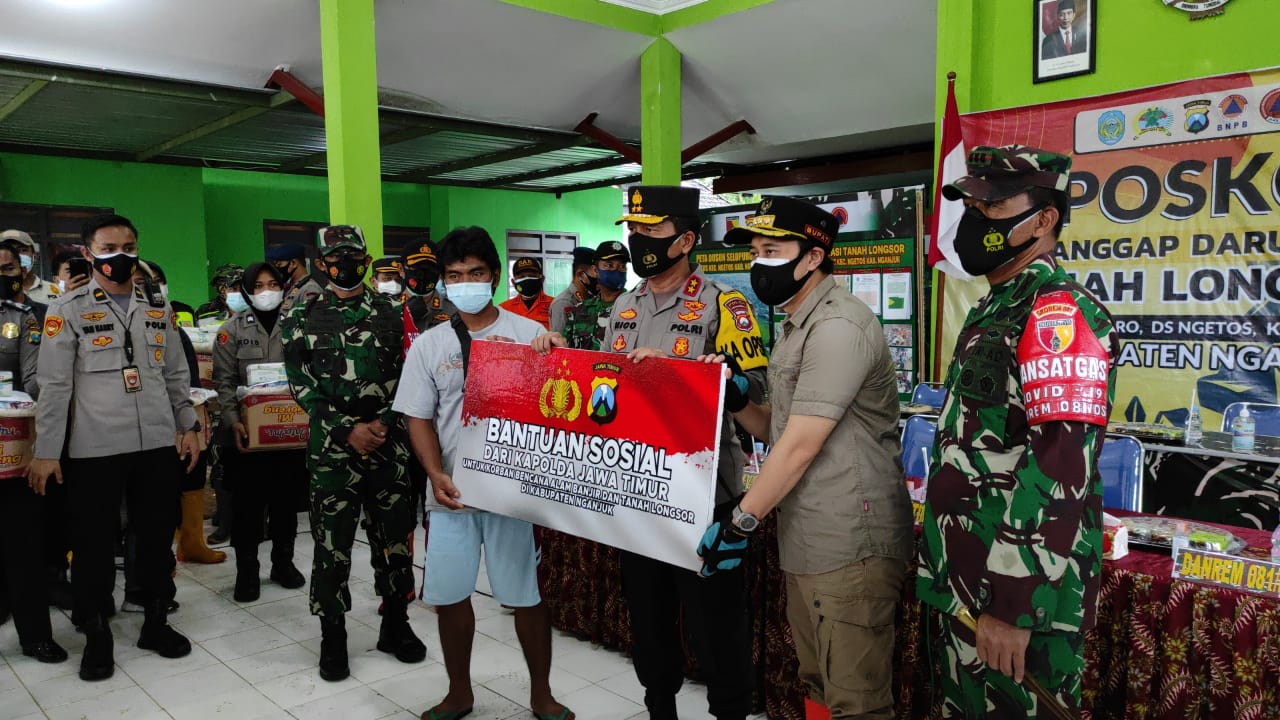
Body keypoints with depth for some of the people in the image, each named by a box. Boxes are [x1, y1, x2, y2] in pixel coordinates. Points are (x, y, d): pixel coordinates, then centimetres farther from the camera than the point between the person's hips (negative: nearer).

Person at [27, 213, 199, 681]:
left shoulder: (158, 308, 10)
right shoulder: (68, 310, -2)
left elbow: (176, 374, 15)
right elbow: (54, 384, -5)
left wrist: (188, 425, 10)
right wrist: (46, 451, -8)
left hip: (156, 443, 4)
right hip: (94, 448, -3)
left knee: (158, 536, 11)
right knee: (94, 542, 6)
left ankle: (156, 622, 27)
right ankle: (96, 636, 21)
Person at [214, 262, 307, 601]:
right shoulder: (232, 330, 2)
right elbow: (225, 382, -2)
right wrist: (233, 421, -14)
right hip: (247, 433, -2)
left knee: (287, 500, 10)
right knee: (248, 504, 2)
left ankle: (283, 562, 26)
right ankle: (247, 571, 15)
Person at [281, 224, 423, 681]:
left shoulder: (391, 314, 7)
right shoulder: (303, 318, 4)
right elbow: (303, 386, -1)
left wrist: (383, 423, -10)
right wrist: (349, 429, -11)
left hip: (387, 443, 1)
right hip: (332, 447, -1)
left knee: (394, 537, 9)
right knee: (332, 544, 4)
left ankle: (396, 626, 26)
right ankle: (332, 639, 19)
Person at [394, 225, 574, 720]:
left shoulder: (529, 335, -1)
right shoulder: (428, 345, 6)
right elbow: (419, 418, 6)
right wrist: (436, 475, -8)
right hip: (451, 490, 3)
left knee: (526, 595, 5)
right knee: (449, 595, 10)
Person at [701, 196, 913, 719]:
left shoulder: (838, 326, -16)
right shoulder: (797, 327, 16)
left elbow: (802, 445, -20)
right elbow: (777, 430, 19)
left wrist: (740, 523, -15)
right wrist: (735, 401, -1)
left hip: (849, 547, -10)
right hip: (805, 542, 10)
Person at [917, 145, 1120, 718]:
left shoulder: (1058, 311, -17)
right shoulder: (993, 310, 14)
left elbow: (1061, 470, -26)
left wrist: (1014, 607, -25)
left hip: (1016, 594, -9)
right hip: (966, 583, 9)